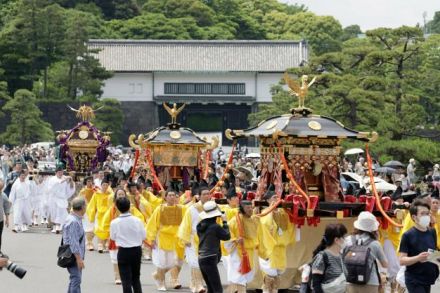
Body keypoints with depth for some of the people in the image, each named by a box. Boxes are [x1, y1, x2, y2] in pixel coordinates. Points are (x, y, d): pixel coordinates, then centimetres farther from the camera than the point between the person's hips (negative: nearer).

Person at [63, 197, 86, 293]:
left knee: (75, 279, 15)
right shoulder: (73, 221, -20)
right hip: (74, 256, -10)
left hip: (77, 256, 10)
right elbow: (73, 242, -23)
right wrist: (78, 258, -23)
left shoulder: (77, 219, 13)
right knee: (76, 279, -11)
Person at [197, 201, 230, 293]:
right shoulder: (215, 227, -13)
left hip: (201, 259, 8)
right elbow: (227, 236, -2)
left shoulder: (200, 225, 6)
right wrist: (225, 222, 7)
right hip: (210, 260, -8)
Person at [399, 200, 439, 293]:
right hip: (414, 280, -6)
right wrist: (418, 258, -28)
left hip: (428, 278, 6)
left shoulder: (432, 233, 5)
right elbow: (402, 260, -13)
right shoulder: (408, 235, -11)